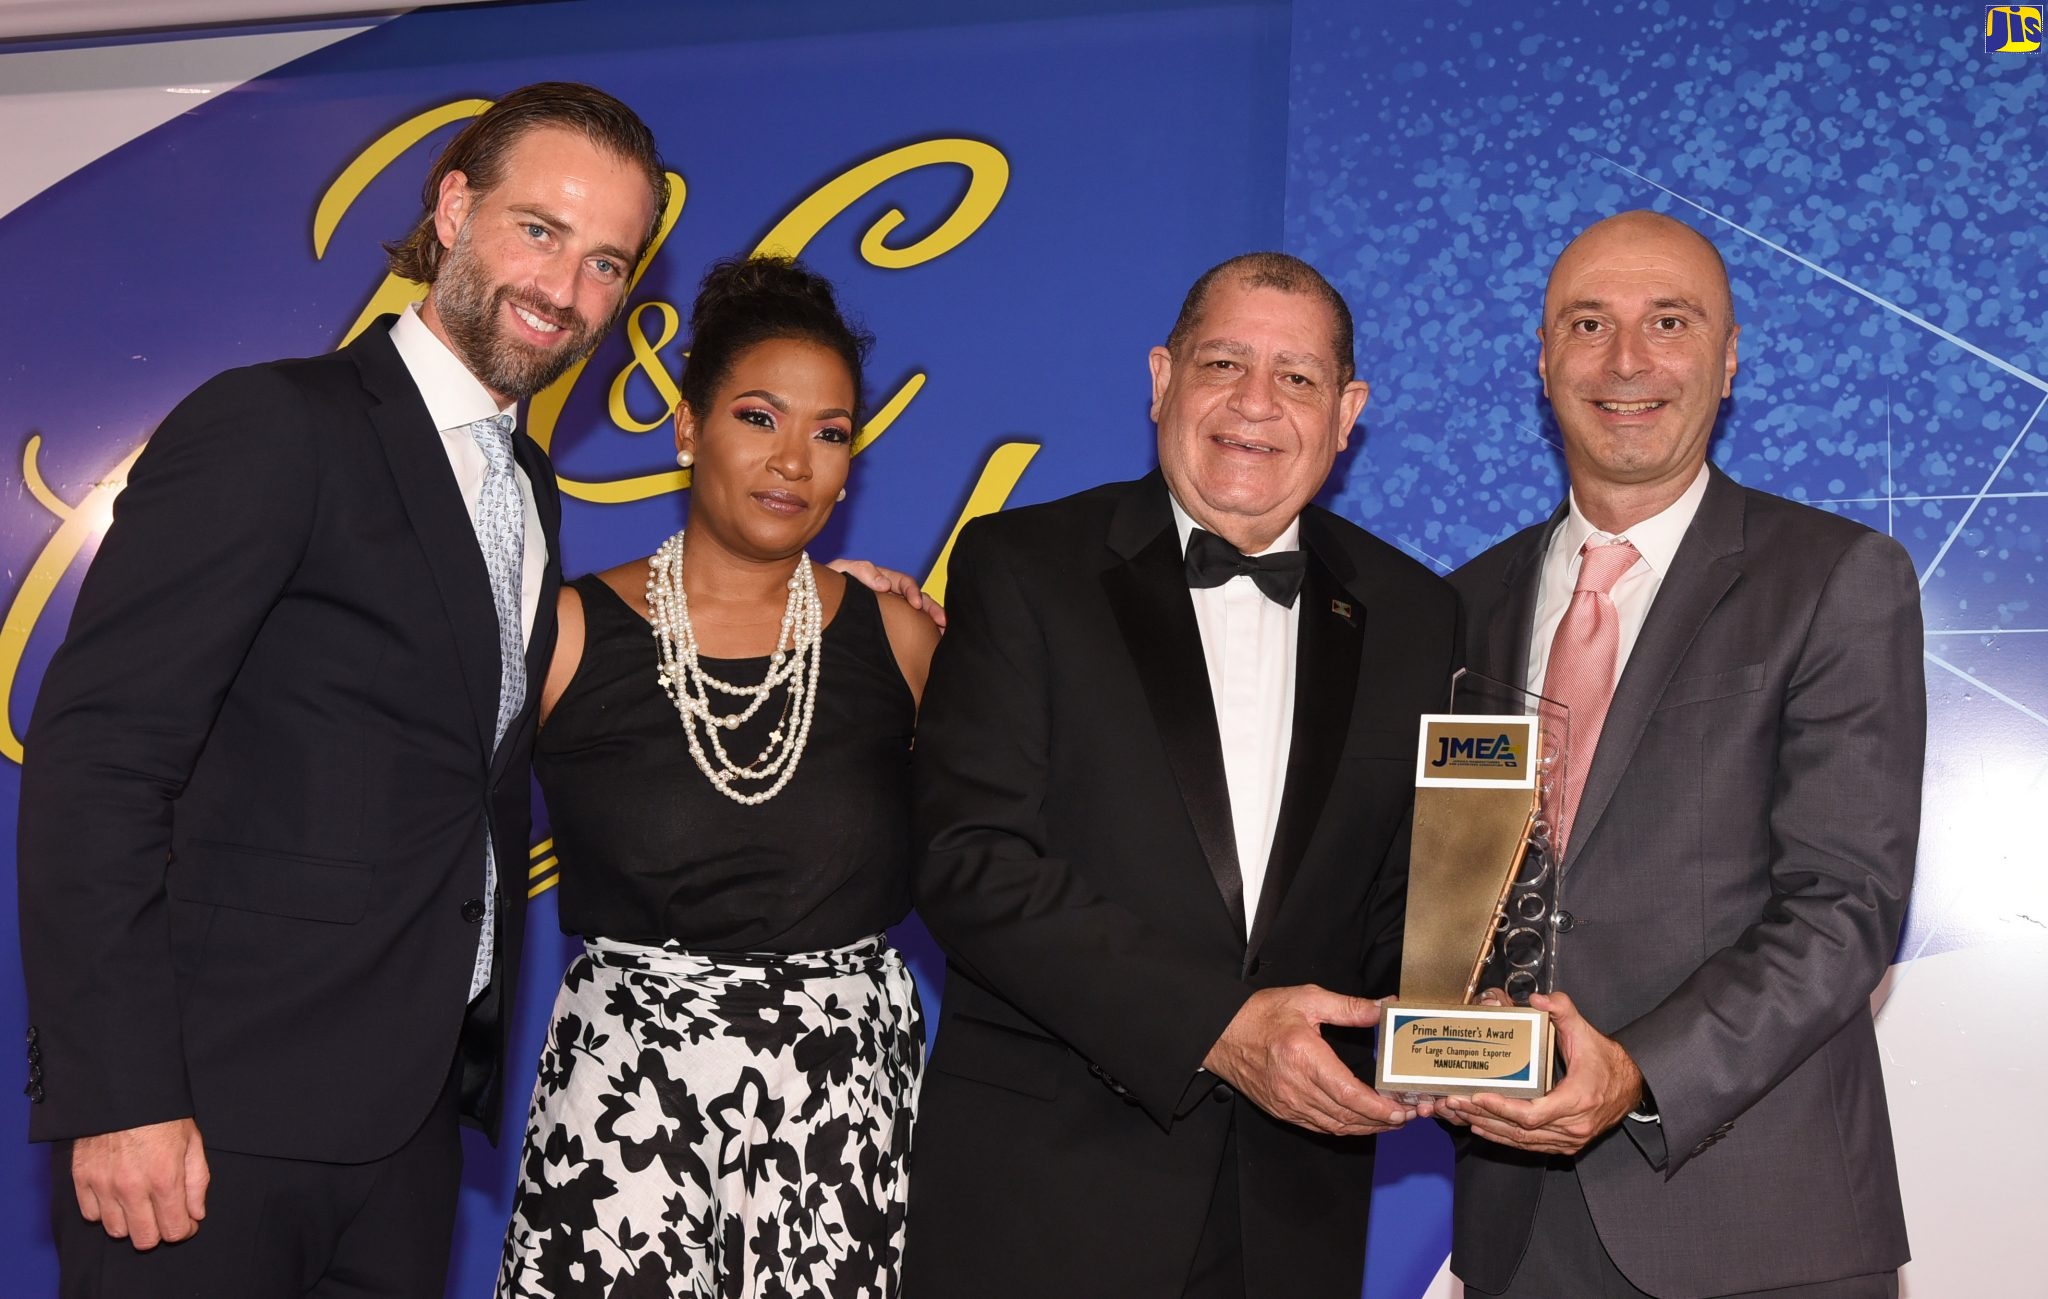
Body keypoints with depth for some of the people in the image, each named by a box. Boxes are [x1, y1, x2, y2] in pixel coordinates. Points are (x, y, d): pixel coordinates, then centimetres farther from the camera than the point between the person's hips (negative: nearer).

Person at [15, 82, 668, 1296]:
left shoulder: (529, 486, 14)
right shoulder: (271, 425, -10)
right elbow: (95, 761, -16)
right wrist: (117, 1094, -20)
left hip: (413, 1107, 7)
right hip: (218, 1113, -7)